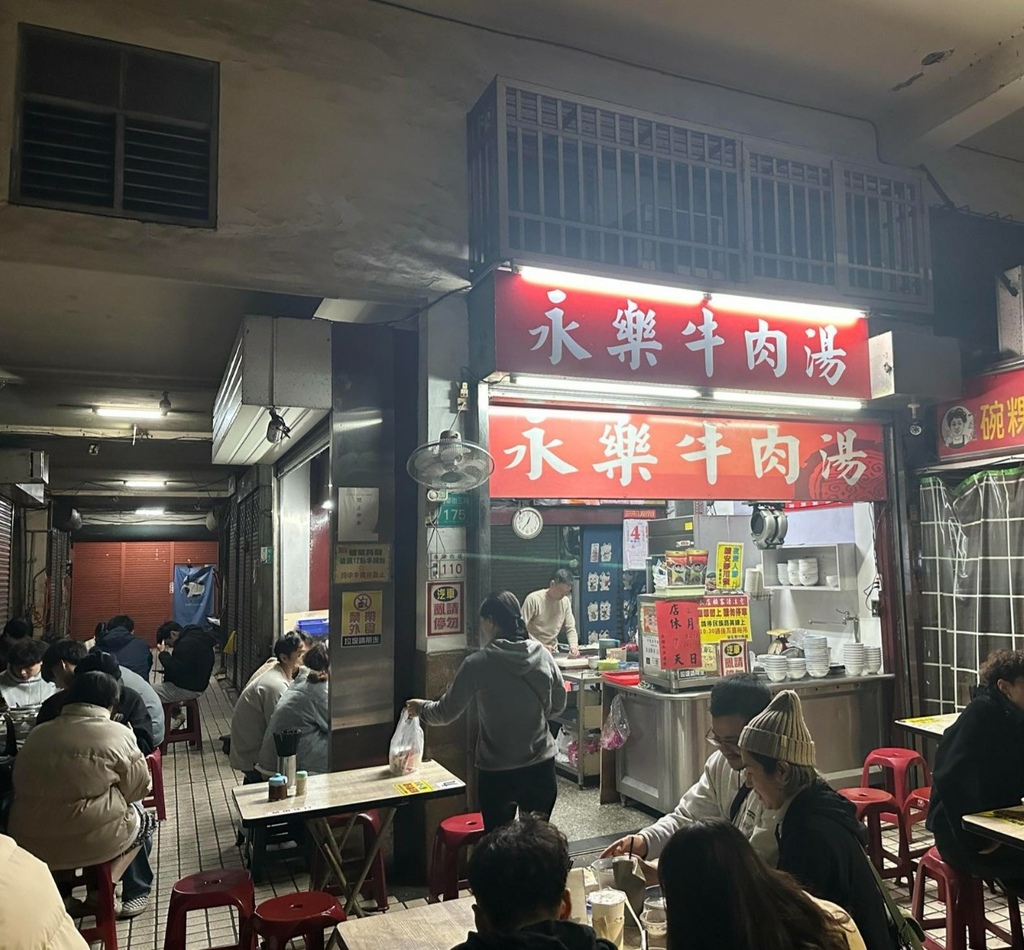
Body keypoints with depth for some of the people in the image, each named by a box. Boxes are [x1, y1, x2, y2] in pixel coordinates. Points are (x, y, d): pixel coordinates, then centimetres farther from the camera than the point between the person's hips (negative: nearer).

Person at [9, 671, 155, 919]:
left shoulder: (37, 734, 6)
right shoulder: (118, 734, -8)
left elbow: (24, 787, 16)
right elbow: (138, 789, 0)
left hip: (29, 844, 5)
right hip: (92, 842, -5)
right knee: (142, 818, 24)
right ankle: (136, 891, 35)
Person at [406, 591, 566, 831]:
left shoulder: (478, 663, -14)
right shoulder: (543, 655, -4)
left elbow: (447, 712, -4)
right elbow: (558, 704, 8)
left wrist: (422, 708, 15)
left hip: (497, 772, -3)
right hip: (541, 766, 3)